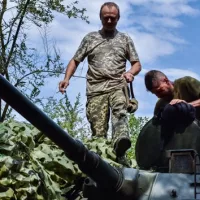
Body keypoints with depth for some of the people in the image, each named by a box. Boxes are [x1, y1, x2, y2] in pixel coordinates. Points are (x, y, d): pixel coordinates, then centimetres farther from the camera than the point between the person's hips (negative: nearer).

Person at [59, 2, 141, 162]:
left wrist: (131, 73, -8)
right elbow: (75, 60, 15)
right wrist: (67, 78, -3)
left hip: (117, 86, -1)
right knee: (98, 130, -5)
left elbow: (137, 64, 15)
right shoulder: (90, 38, 16)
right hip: (96, 89, 1)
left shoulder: (125, 39, 17)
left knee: (119, 111, -33)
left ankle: (120, 141, -55)